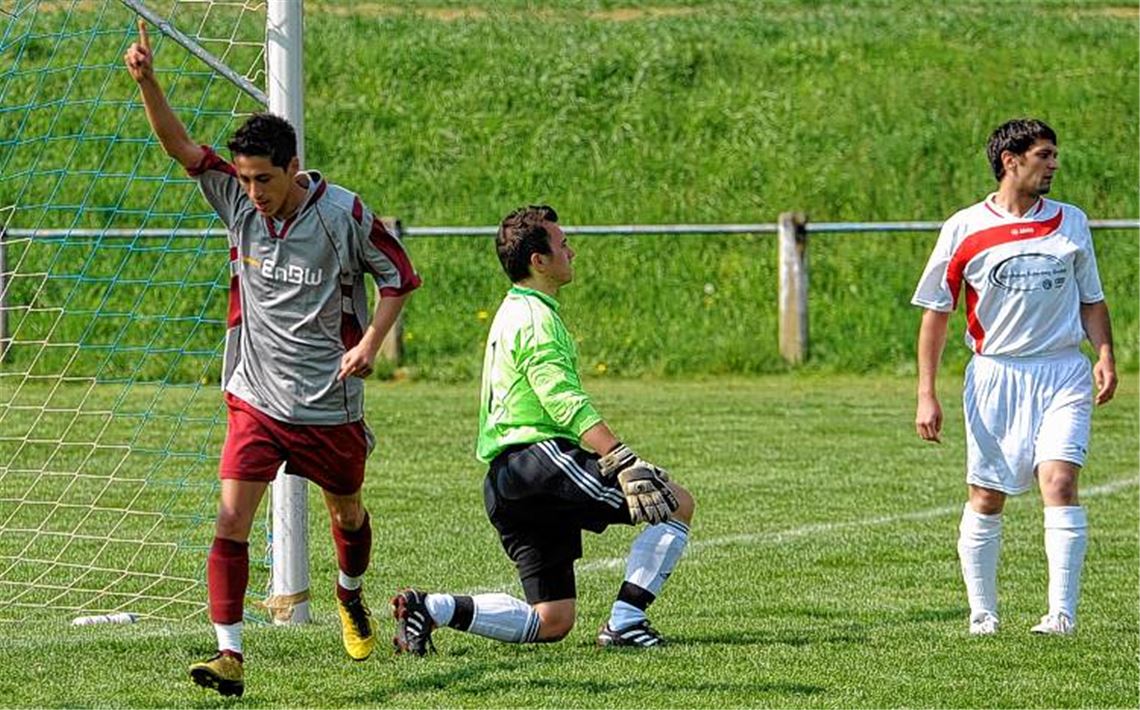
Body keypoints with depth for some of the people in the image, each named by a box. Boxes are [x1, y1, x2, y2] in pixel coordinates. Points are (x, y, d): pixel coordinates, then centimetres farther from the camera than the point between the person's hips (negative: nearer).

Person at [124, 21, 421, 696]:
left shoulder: (345, 214, -14)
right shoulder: (239, 200, -6)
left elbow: (400, 275, -2)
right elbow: (181, 146, -14)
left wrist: (369, 343, -14)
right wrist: (147, 80, -29)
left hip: (330, 405, -1)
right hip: (256, 401, 1)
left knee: (347, 512, 20)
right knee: (232, 520, -14)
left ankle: (351, 595, 52)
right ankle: (230, 654, -15)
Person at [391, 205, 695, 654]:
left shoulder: (513, 313, 25)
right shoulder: (536, 317, -7)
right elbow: (566, 404, -20)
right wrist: (624, 462, -28)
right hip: (539, 456, -10)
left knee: (552, 621, 8)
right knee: (676, 503, -9)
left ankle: (431, 608, -3)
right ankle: (624, 623, -14)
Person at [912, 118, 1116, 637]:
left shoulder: (1071, 223, 8)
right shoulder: (964, 230, -1)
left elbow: (1091, 300, 16)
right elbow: (935, 313, 4)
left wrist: (1104, 355, -3)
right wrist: (926, 395, -2)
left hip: (1063, 375, 1)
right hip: (996, 375, -1)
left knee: (1059, 482, -16)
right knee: (986, 499, 3)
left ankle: (1062, 613, -19)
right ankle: (982, 613, 16)